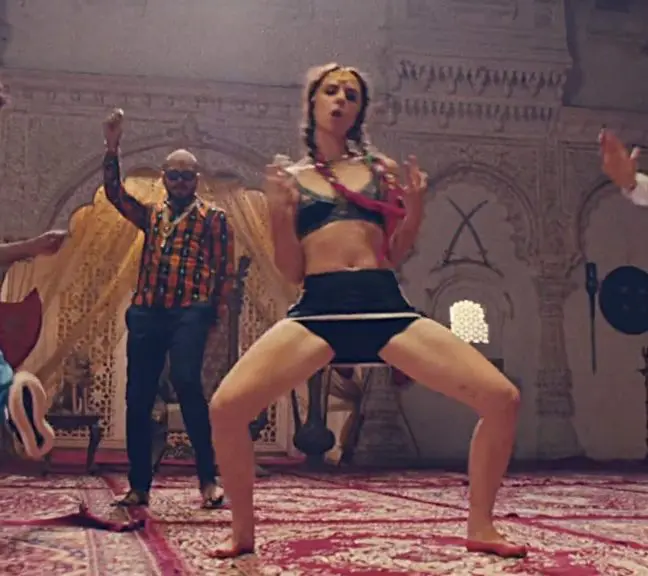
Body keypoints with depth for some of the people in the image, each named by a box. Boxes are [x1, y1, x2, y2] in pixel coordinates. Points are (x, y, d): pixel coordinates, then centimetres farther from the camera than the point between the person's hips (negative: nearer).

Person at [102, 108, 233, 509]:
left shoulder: (214, 218, 8)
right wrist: (113, 148, 3)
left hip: (189, 313, -5)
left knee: (186, 381, -24)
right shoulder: (151, 215, 20)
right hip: (146, 313, 5)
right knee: (138, 397, 2)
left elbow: (225, 269, 3)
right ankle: (139, 487, 11)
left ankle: (209, 479, -17)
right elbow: (114, 192, 13)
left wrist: (216, 310, -6)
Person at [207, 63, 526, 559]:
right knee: (225, 408, -23)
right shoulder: (290, 177, 14)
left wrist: (415, 208, 0)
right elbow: (292, 271, 9)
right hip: (318, 309, -1)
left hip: (387, 306, 2)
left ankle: (480, 528, 11)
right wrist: (279, 210, -5)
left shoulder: (382, 169, 17)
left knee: (503, 399, -11)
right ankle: (243, 531, 4)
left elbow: (394, 255, 16)